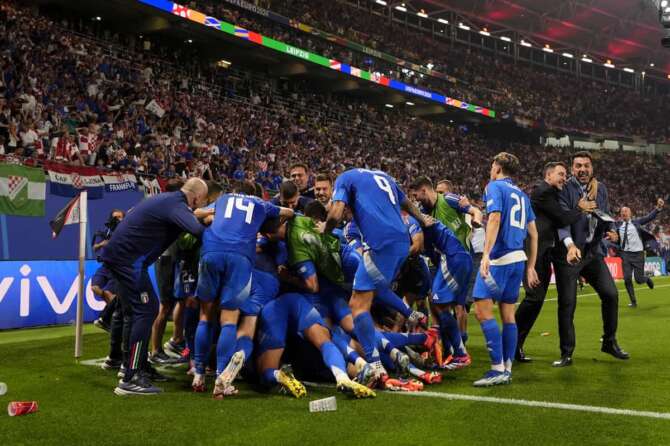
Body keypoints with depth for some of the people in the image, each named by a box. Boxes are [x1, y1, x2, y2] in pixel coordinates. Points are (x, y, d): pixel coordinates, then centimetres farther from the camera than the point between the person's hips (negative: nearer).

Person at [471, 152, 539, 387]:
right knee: (508, 314, 10)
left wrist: (486, 254, -23)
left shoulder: (495, 186, -1)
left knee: (483, 310, -9)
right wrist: (530, 267, 22)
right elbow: (533, 234, 19)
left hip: (499, 257, -8)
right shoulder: (522, 194, 21)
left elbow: (495, 219, -17)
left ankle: (498, 369, -13)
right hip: (519, 259, 8)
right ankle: (507, 370, 11)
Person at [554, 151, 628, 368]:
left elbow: (606, 215, 18)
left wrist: (610, 231, -4)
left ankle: (609, 342, 23)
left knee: (611, 293, 3)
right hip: (568, 253, -5)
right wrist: (570, 245, -36)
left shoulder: (601, 189, 10)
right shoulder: (565, 189, -11)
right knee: (567, 303, -3)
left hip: (593, 252, 6)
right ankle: (566, 354, 9)